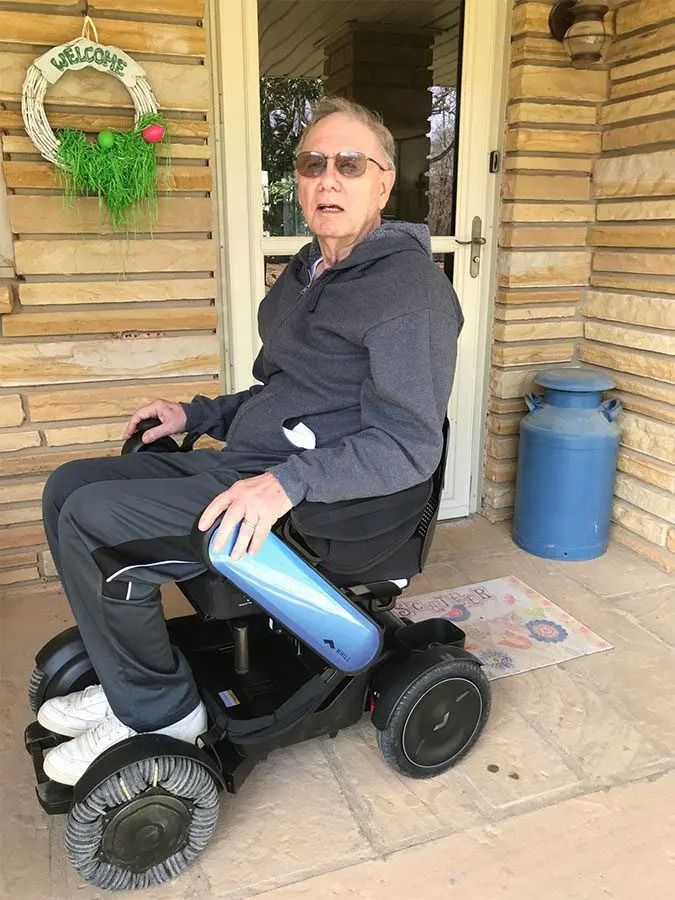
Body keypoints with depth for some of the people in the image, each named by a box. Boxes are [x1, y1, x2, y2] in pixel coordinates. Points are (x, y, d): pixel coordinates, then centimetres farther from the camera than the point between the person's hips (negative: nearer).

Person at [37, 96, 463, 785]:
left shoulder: (409, 287, -14)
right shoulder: (308, 272, 16)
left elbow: (410, 445, -21)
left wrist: (288, 483, -30)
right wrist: (198, 414, 13)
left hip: (323, 498, -10)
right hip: (243, 464, 10)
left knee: (92, 518, -18)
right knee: (68, 486, 6)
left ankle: (161, 712, 3)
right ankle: (127, 682, 15)